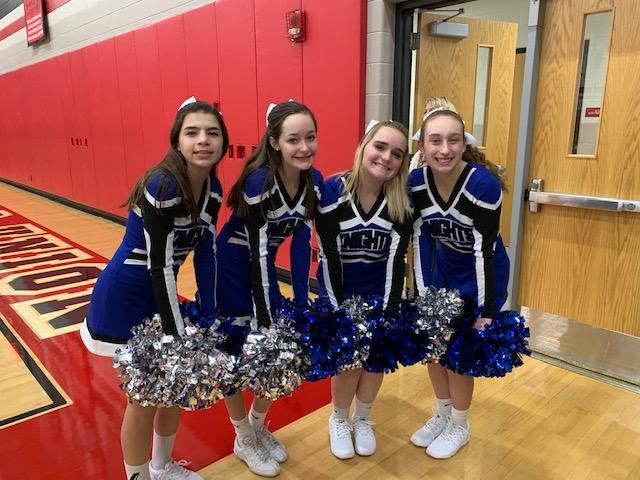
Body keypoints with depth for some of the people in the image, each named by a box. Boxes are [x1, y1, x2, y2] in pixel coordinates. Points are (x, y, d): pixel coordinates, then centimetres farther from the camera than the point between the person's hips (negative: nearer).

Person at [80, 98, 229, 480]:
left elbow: (206, 252, -2)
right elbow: (159, 266, -27)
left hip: (159, 294, 8)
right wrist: (177, 337, -22)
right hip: (125, 298, -7)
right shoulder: (162, 187, -27)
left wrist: (212, 318, -5)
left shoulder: (213, 188, -4)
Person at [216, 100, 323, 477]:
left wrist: (302, 302, -6)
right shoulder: (259, 182, -29)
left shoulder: (315, 181, -10)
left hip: (263, 268, 6)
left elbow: (302, 243, -5)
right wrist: (267, 321, -23)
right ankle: (244, 439, 30)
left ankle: (259, 426, 36)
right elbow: (257, 252, -27)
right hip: (232, 269, -6)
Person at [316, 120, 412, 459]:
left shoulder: (402, 201, -17)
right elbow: (329, 256, -18)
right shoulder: (333, 192, -22)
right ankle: (339, 421, 30)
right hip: (339, 289, -2)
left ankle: (362, 420, 37)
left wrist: (387, 311, -14)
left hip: (380, 289, 2)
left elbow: (395, 259, -14)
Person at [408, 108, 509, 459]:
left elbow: (484, 250, -26)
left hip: (481, 273, -4)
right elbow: (420, 240, -11)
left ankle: (459, 427, 27)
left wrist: (486, 311, -20)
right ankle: (442, 415, 34)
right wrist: (422, 297, -9)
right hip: (444, 268, 5)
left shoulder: (484, 184, -31)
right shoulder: (416, 181, -18)